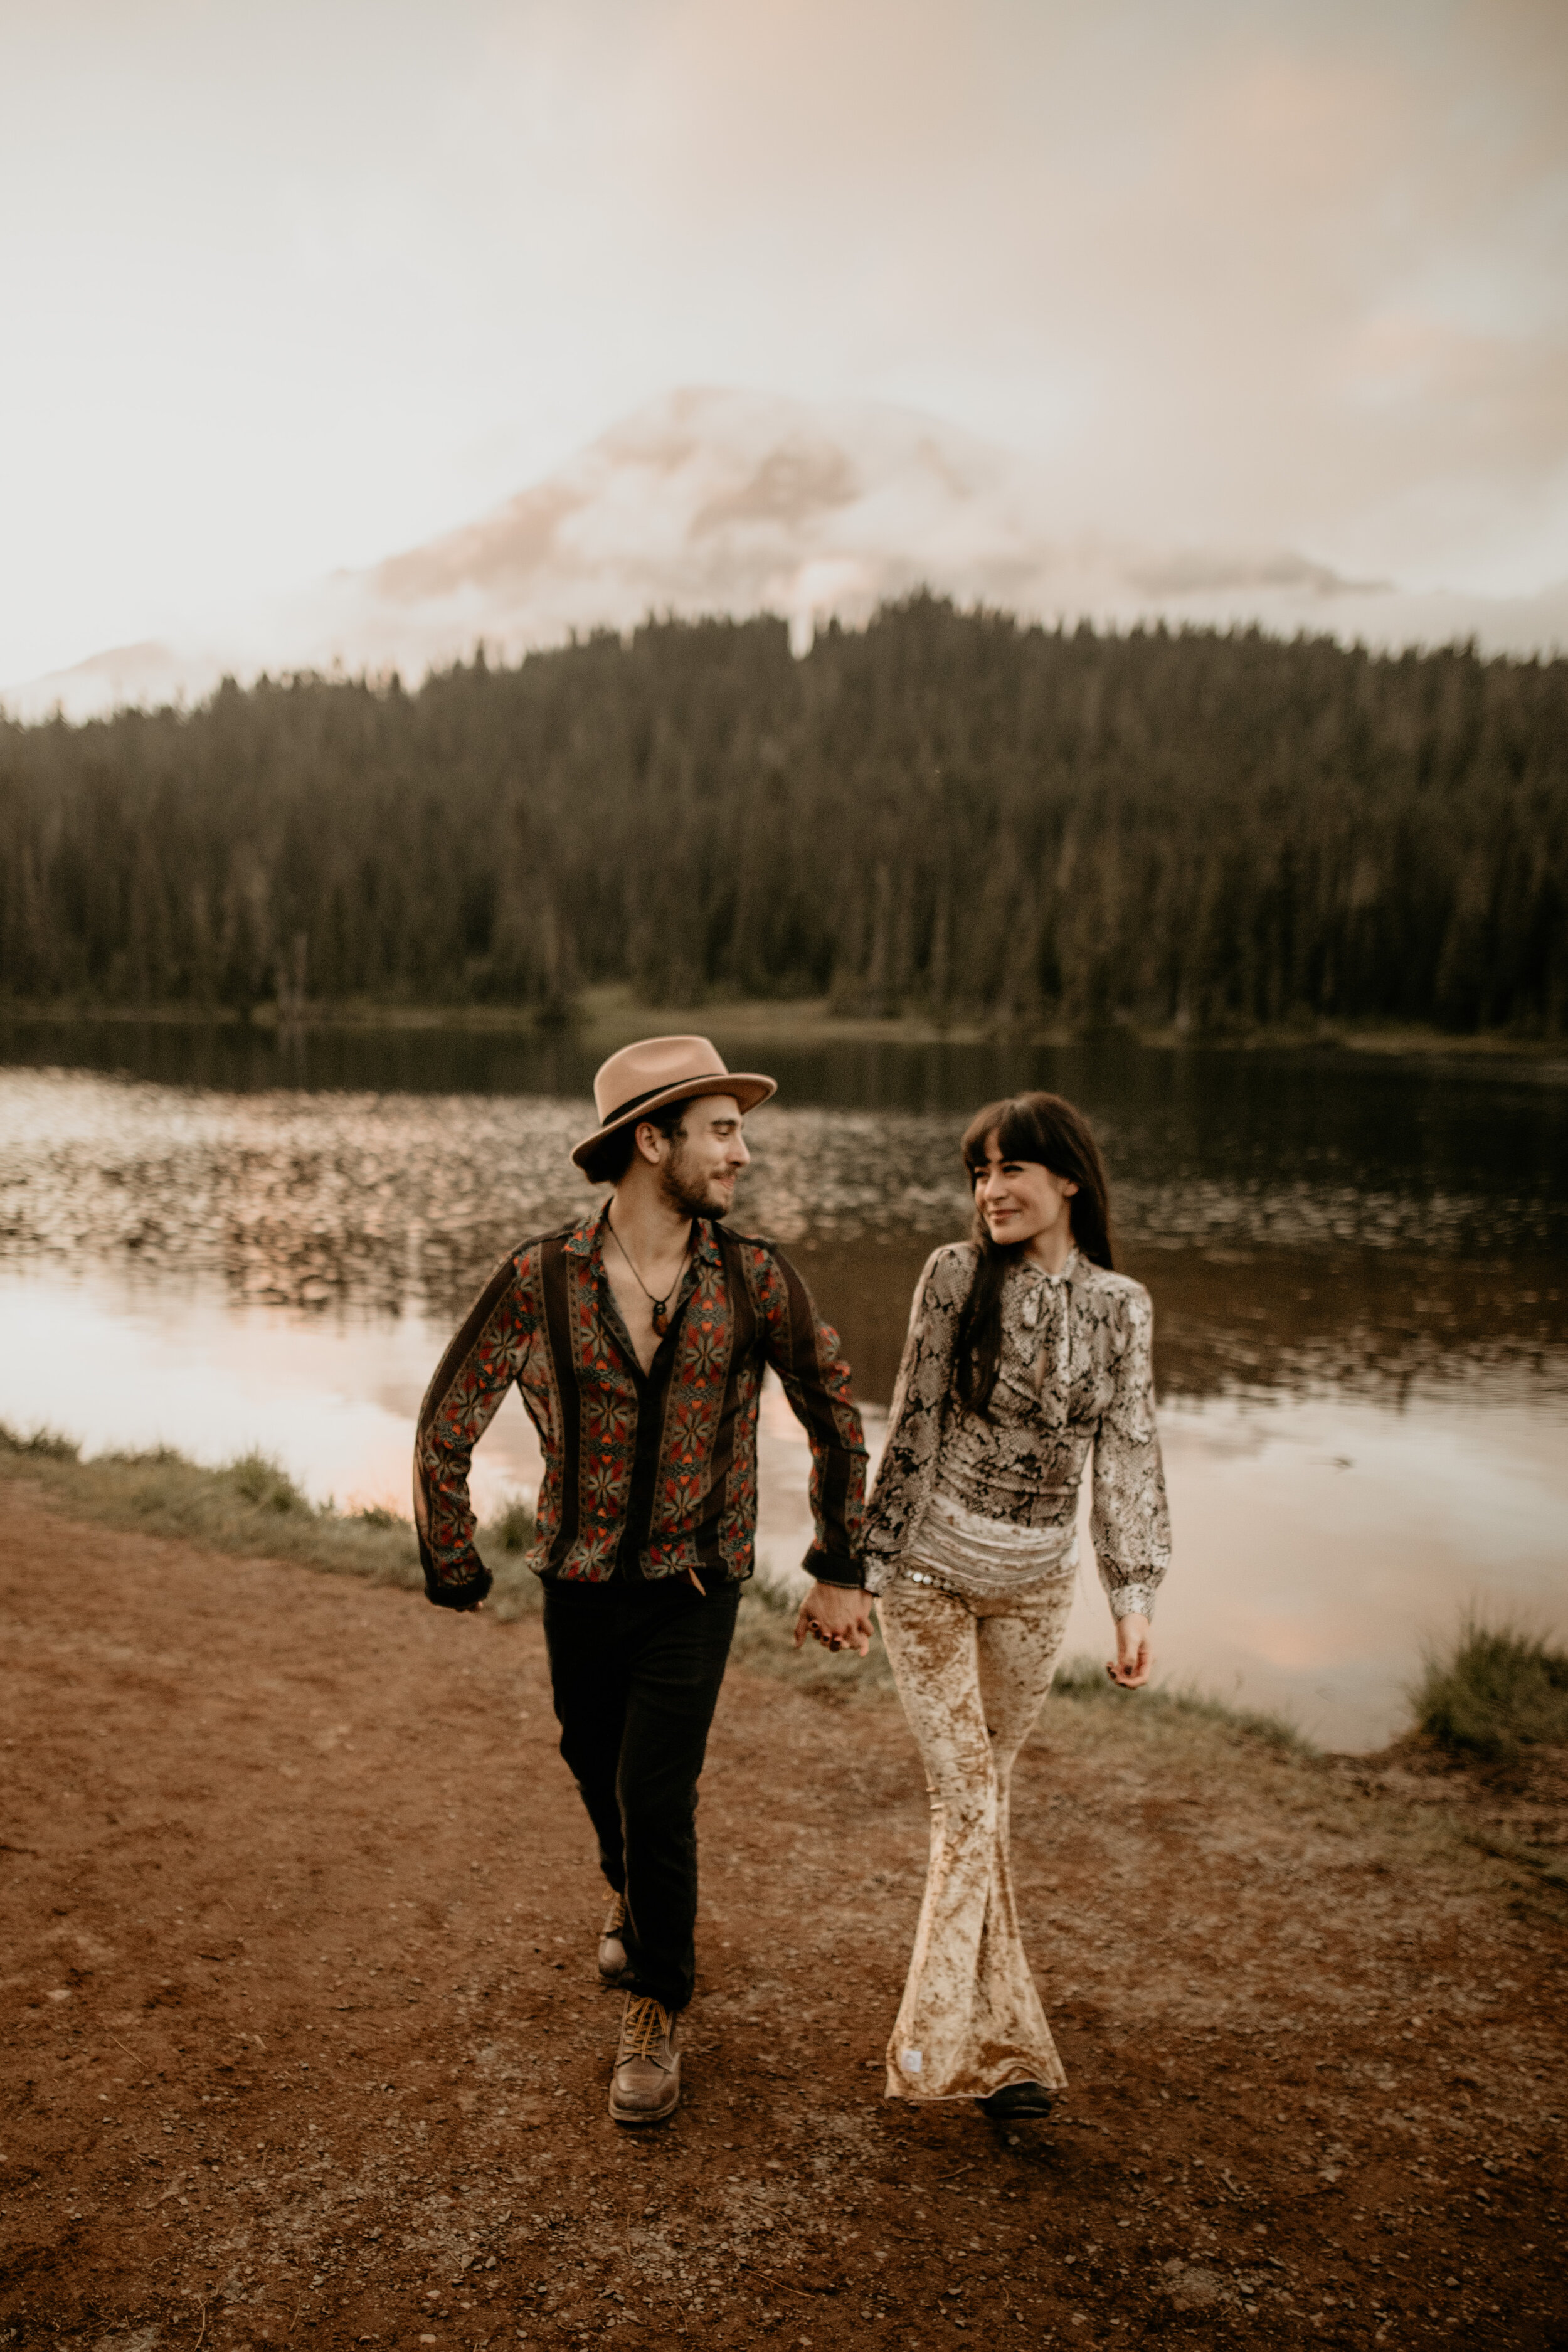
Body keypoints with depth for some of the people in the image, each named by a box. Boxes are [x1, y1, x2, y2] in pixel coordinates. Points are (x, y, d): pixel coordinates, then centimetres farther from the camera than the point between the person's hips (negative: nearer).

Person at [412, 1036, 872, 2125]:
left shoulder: (756, 1279, -13)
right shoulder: (538, 1280, -16)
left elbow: (834, 1414, 0)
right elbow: (446, 1430, -4)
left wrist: (840, 1570, 1)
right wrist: (456, 1574, 2)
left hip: (694, 1588, -1)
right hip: (578, 1585, 2)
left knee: (657, 1797, -7)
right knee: (597, 1767, 21)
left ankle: (657, 2013, 20)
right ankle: (642, 1904, 55)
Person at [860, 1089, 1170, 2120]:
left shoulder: (1120, 1306, -3)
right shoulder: (956, 1275, -9)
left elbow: (1129, 1451, -2)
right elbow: (915, 1425, -5)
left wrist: (1136, 1594, -10)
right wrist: (874, 1559, -3)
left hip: (1035, 1585, 2)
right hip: (932, 1571, -2)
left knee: (986, 1791, 14)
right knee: (968, 1804, -2)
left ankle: (953, 2022, 31)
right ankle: (1004, 2044, 10)